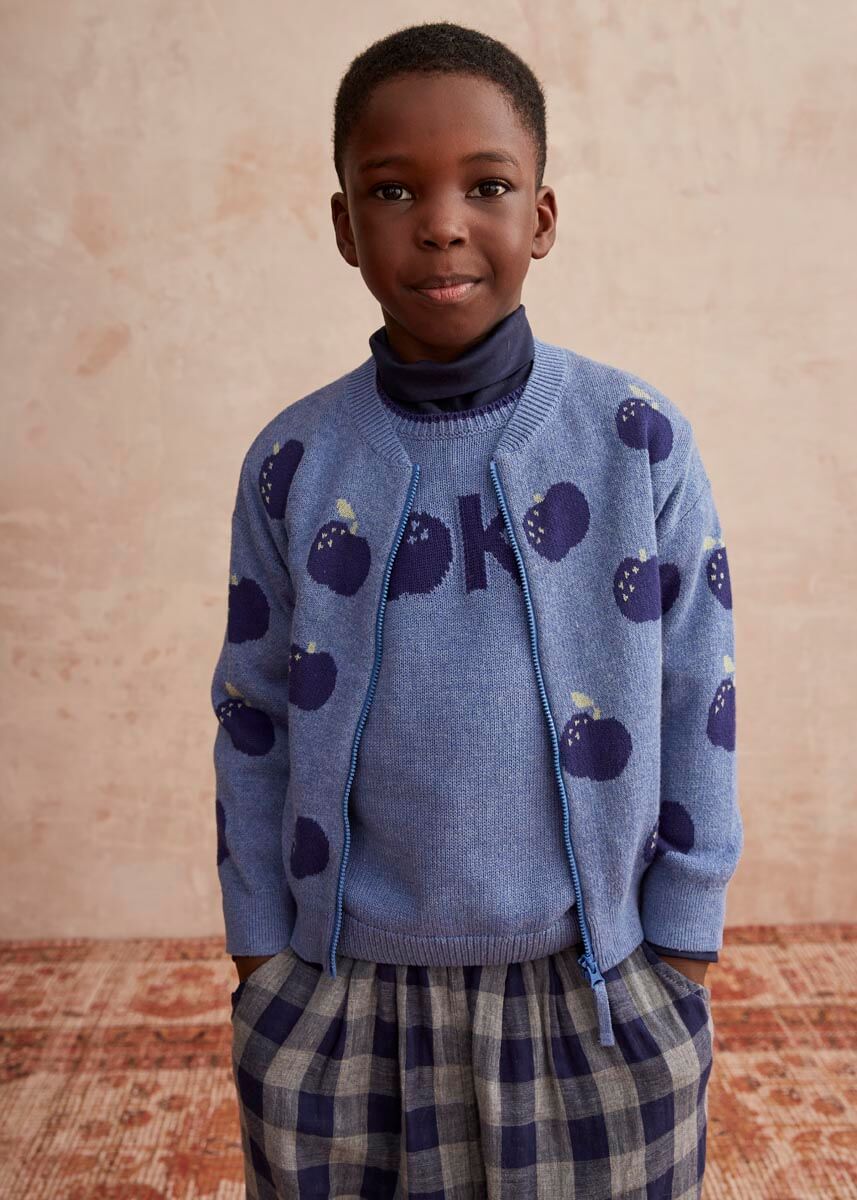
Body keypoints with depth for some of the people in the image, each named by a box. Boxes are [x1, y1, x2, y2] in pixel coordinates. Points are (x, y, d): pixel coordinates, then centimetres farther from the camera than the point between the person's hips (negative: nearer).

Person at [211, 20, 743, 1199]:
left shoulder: (642, 444, -8)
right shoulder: (293, 463, -4)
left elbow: (697, 712, -3)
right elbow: (254, 722, 2)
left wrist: (680, 967, 1)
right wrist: (260, 963, 6)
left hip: (594, 1000, 0)